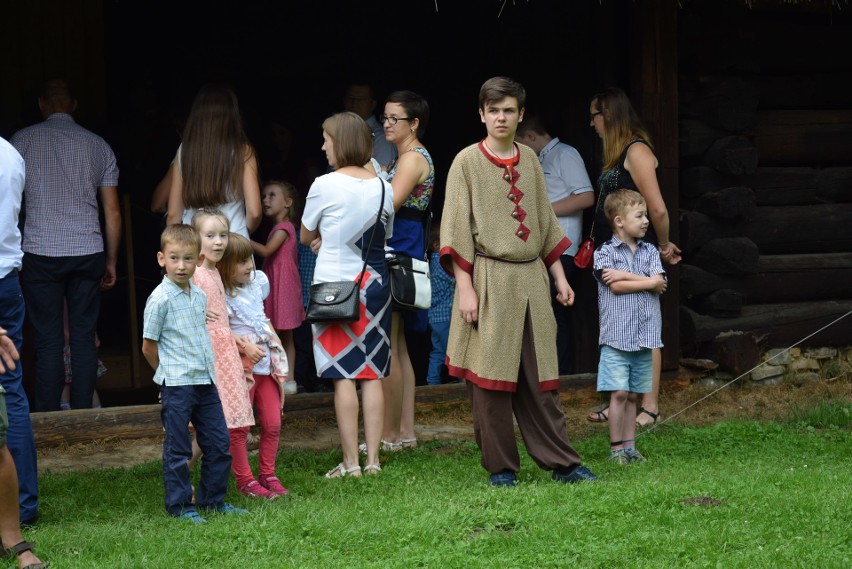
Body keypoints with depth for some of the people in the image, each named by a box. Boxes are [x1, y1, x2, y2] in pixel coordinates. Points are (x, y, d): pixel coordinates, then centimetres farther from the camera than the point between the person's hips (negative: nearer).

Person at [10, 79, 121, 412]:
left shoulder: (22, 141, 3)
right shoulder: (98, 146, 9)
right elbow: (113, 212, 8)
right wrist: (111, 262, 16)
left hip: (40, 253, -2)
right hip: (88, 253, 2)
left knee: (48, 341, 0)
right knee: (84, 338, 6)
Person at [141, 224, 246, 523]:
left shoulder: (200, 296, 9)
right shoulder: (160, 299, -12)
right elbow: (148, 347, -7)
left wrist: (207, 370, 13)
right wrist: (171, 374, 3)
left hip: (205, 382, 7)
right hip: (176, 386, -7)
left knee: (218, 442, 10)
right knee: (177, 448, 1)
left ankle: (213, 498, 22)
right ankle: (179, 504, 10)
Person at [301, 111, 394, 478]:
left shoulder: (325, 186, -10)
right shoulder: (383, 187, 5)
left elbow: (306, 237, 2)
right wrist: (332, 241, 10)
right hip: (375, 283, 5)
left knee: (343, 376, -2)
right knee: (372, 374, 7)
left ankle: (350, 462, -3)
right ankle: (373, 458, 7)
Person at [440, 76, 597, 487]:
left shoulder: (529, 160, 12)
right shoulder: (467, 162, -2)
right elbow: (456, 229, -6)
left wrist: (559, 277, 14)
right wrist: (465, 289, -13)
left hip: (531, 281, 4)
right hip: (489, 280, -4)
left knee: (540, 377, 6)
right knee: (491, 377, -2)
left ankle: (561, 463, 9)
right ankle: (500, 467, 6)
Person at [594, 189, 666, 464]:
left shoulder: (650, 252, 11)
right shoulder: (605, 252, -1)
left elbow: (660, 283, -4)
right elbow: (615, 287, -14)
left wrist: (625, 275, -10)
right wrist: (647, 282, -6)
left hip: (644, 336, 4)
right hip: (617, 335, -4)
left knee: (632, 395, 9)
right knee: (618, 393, -6)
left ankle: (629, 446, 14)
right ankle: (616, 448, 1)